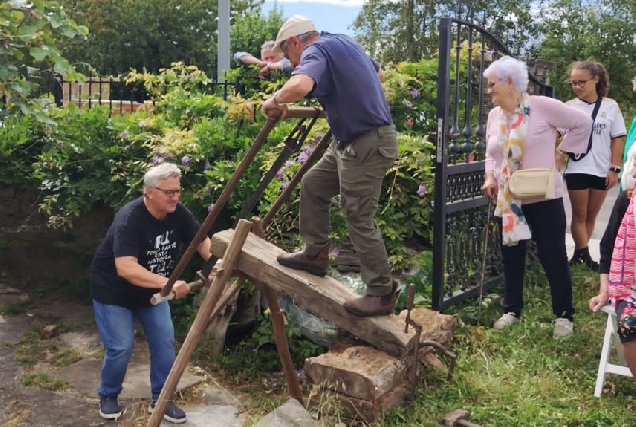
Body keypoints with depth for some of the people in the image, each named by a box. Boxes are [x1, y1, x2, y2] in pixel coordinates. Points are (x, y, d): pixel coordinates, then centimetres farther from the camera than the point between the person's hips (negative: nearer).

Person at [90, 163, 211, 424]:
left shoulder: (178, 213, -15)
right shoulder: (129, 218, -34)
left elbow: (202, 241, -10)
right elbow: (125, 268, -43)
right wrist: (167, 283, -53)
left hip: (152, 290, 6)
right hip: (113, 290, -6)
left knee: (165, 341, -1)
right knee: (121, 346, -8)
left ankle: (160, 399, 16)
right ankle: (108, 396, 20)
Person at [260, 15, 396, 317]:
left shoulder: (316, 51, -14)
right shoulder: (345, 42, 15)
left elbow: (299, 86, -38)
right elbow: (378, 74, 31)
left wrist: (275, 100, -18)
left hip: (367, 145, -10)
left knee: (359, 219, -4)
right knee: (313, 185, 18)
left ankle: (381, 294, 5)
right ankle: (316, 254, 30)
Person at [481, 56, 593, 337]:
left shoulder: (542, 106, -12)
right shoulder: (494, 115, 6)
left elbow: (583, 123, -6)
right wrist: (490, 177, -2)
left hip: (544, 198, -5)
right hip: (507, 200, 5)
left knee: (553, 256, 4)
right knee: (511, 256, 12)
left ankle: (564, 314, 17)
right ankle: (512, 310, 26)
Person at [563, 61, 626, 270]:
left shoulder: (610, 106, 2)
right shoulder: (569, 107, 0)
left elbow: (617, 140, 3)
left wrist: (614, 168, -3)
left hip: (601, 170, 2)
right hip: (577, 169, -1)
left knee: (591, 215, 9)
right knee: (579, 215, 1)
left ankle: (579, 253, 20)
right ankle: (585, 256, 6)